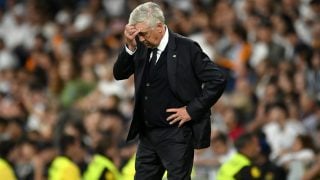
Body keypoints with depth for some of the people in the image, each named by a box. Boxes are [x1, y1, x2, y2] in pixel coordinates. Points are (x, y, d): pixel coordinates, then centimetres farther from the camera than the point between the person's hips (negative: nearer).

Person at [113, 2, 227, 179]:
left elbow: (217, 79, -12)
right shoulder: (142, 47, 6)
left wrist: (192, 110, -12)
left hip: (176, 134, -6)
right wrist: (130, 46, -11)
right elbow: (119, 74, 5)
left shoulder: (186, 48, -10)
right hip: (147, 134, 6)